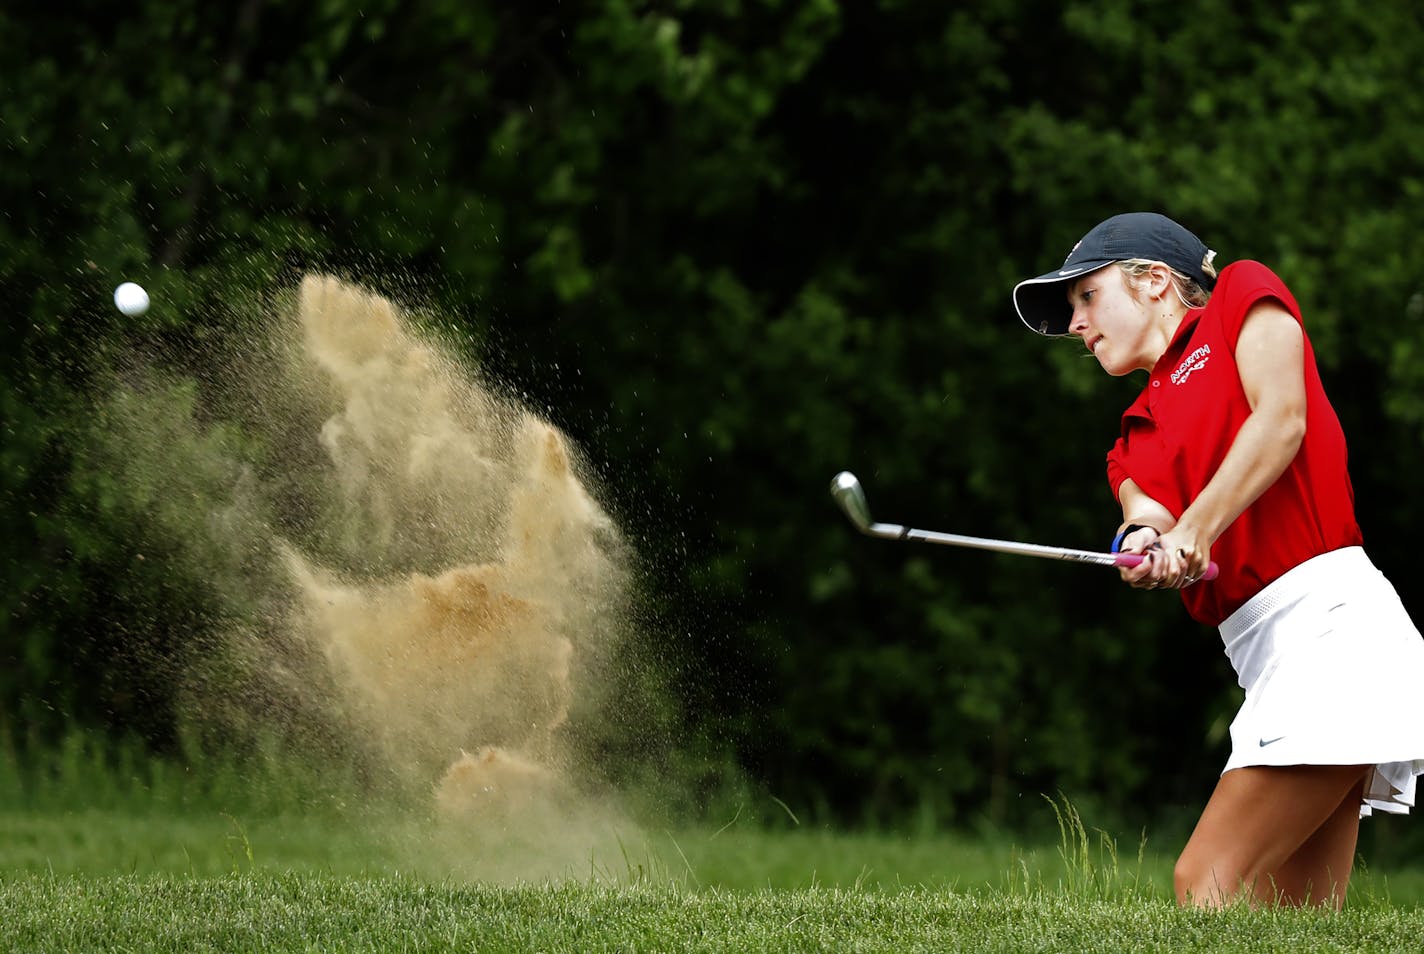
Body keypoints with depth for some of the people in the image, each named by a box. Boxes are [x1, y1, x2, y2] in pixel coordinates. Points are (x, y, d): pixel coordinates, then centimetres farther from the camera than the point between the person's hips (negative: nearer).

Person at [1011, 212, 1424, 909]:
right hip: (1263, 652, 8)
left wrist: (1195, 527, -17)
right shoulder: (1136, 441, 26)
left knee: (1208, 885, -16)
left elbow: (1281, 419, -7)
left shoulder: (1243, 296, 9)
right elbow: (1152, 519, 6)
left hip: (1325, 615, -8)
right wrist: (1146, 547, -17)